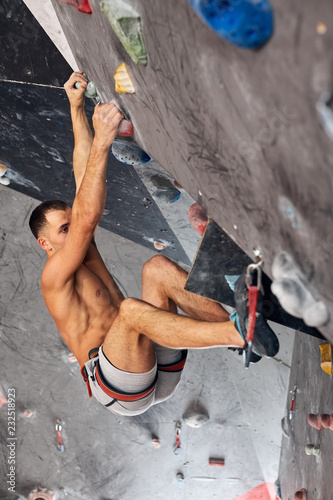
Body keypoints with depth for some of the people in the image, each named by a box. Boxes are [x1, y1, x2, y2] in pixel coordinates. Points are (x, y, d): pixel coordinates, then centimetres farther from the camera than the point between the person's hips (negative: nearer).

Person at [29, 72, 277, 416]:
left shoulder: (85, 255, 18)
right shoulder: (54, 275, -3)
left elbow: (84, 178, 14)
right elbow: (88, 219, -22)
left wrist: (77, 108, 13)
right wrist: (101, 141, -31)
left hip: (160, 371, 7)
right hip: (119, 392, -7)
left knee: (157, 267, -12)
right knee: (130, 308, -36)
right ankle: (243, 331, -51)